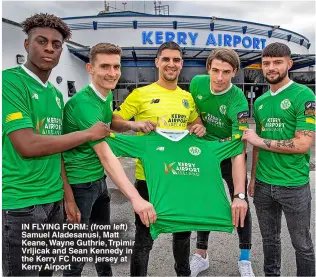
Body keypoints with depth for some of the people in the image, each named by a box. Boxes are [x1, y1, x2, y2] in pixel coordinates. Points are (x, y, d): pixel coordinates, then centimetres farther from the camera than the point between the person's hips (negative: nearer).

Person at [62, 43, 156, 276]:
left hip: (99, 179, 9)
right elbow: (105, 155, -32)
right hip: (79, 183, -9)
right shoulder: (84, 103, -26)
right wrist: (135, 198, -37)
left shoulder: (108, 95, 2)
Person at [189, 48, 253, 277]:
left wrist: (239, 195, -47)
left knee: (241, 206, 2)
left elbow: (238, 150, -39)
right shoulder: (197, 83, -17)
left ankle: (245, 259, 24)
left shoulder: (238, 102, -31)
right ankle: (201, 254, 29)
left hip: (230, 155, -3)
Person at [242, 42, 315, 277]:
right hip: (263, 184, 5)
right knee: (269, 239, 20)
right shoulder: (260, 102, 8)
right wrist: (253, 177, 10)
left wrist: (261, 141, -12)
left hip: (294, 186, -5)